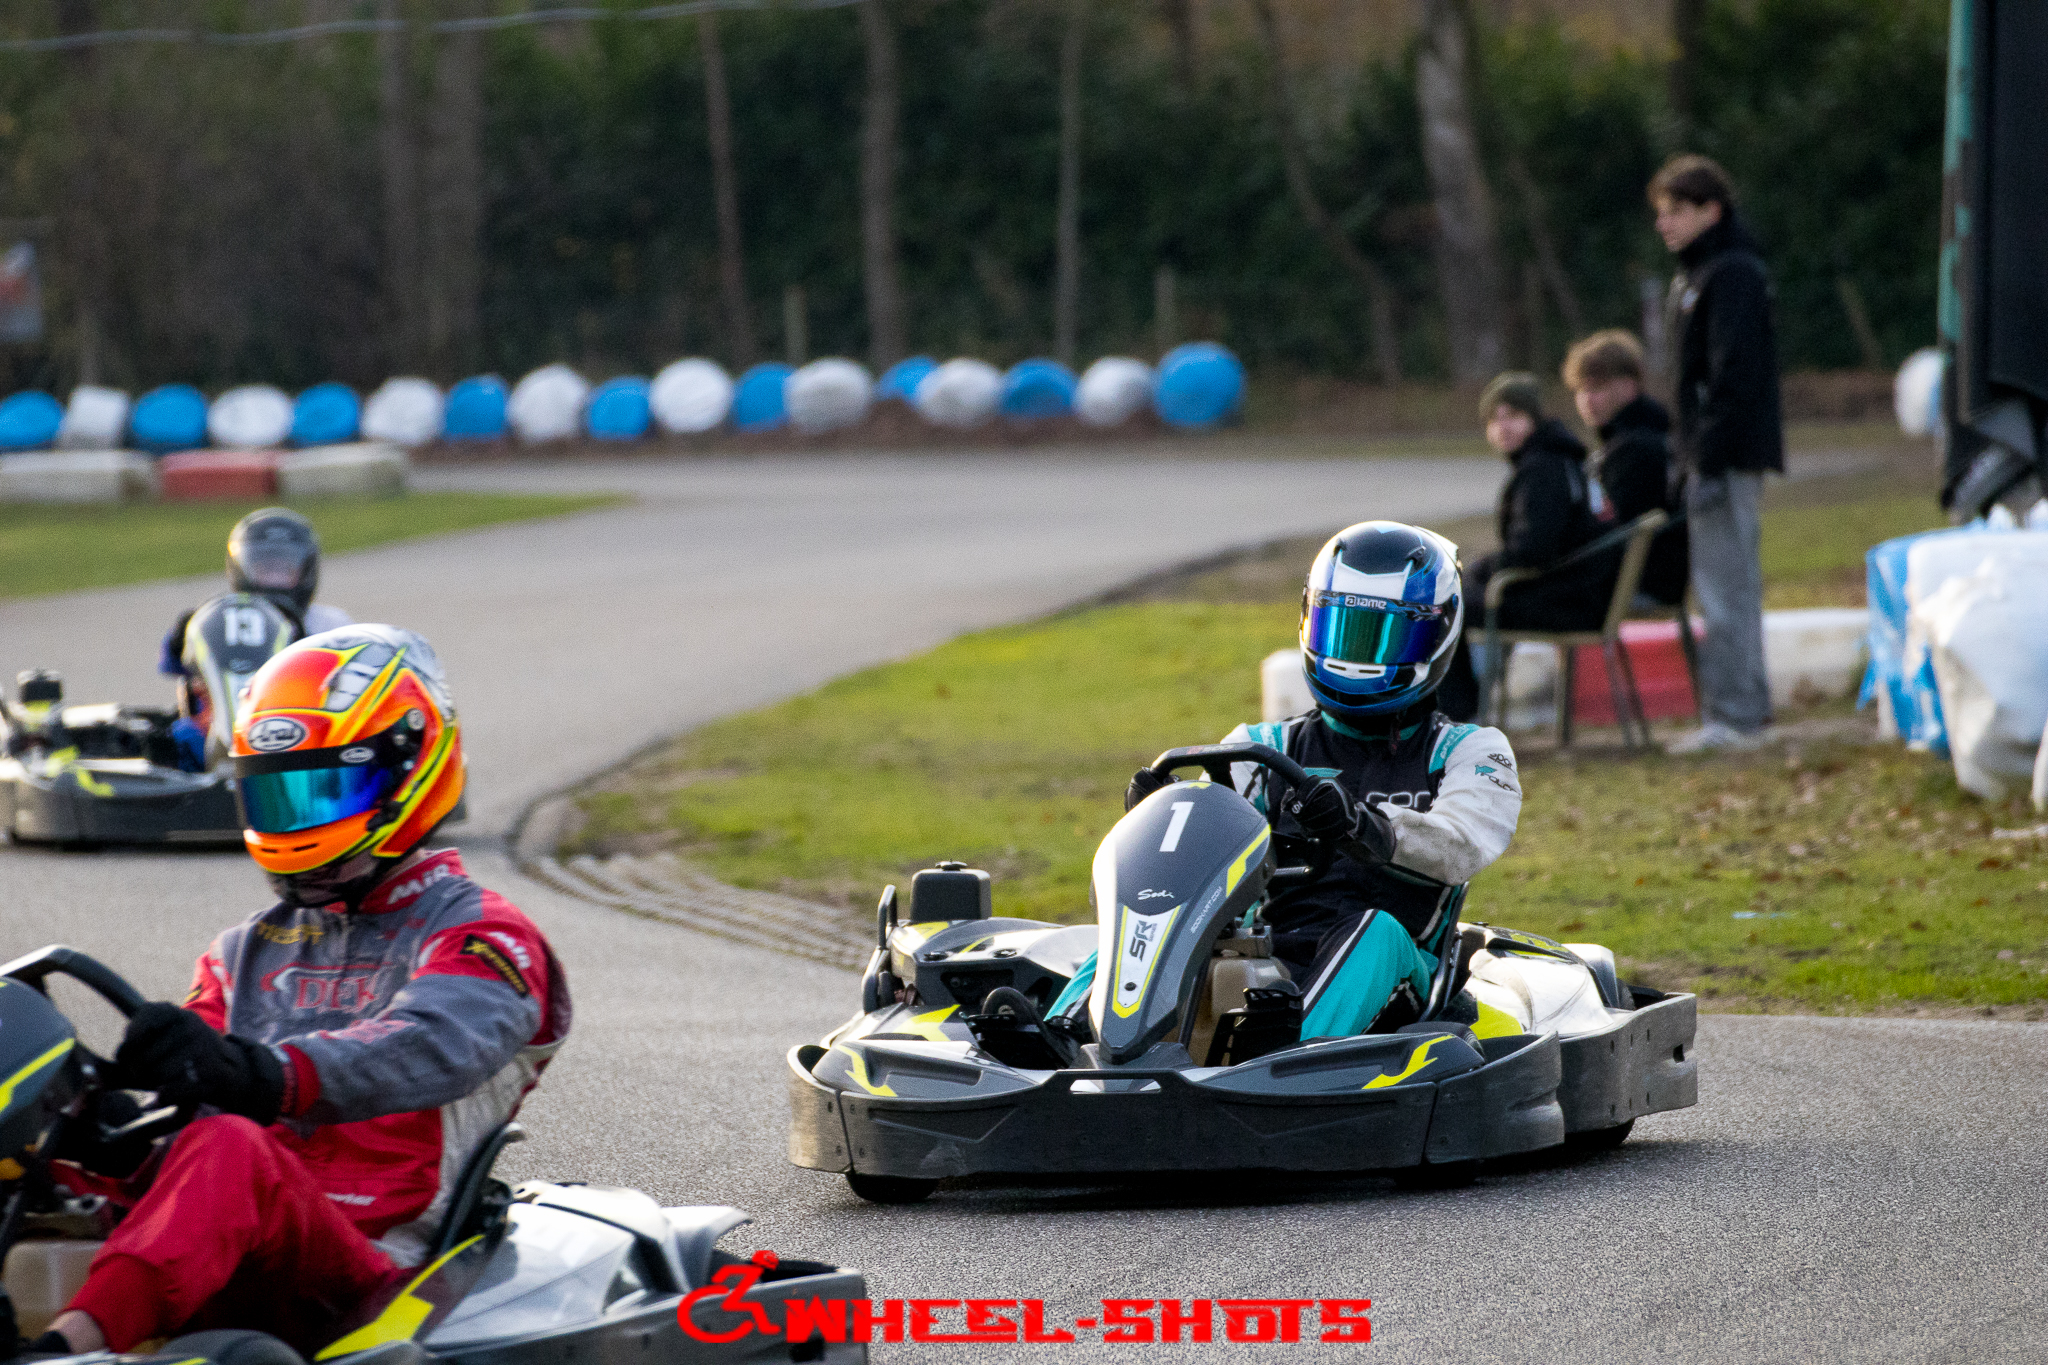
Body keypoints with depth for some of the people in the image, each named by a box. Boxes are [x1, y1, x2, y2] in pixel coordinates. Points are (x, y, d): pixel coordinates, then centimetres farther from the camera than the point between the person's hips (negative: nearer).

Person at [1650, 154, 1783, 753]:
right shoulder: (1694, 276, 18)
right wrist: (1691, 458, 19)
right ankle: (1734, 710, 17)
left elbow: (1733, 375, -20)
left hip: (1731, 456, -11)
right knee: (1728, 588, 12)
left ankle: (1736, 718, -9)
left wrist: (1711, 463, -23)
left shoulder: (1732, 276, -14)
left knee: (1725, 587, -10)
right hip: (1711, 455, 11)